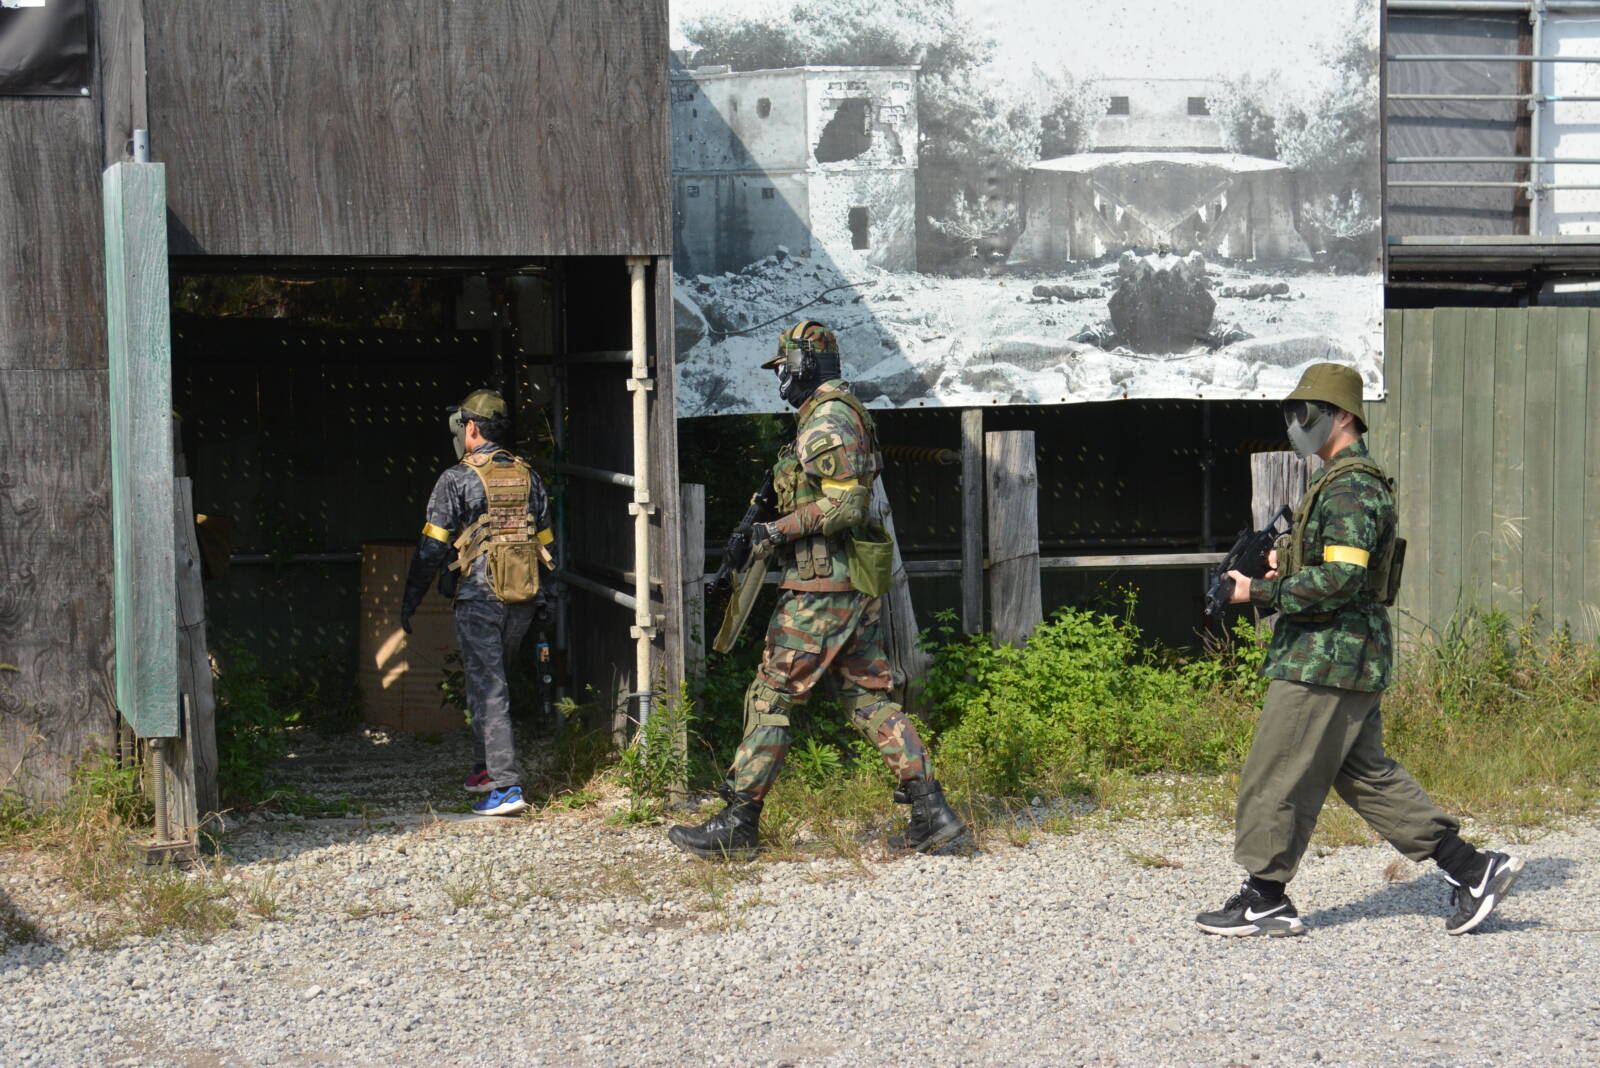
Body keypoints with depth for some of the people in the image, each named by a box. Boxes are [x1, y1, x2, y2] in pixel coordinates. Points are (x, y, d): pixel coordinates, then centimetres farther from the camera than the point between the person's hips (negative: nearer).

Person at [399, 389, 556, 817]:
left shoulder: (457, 480, -7)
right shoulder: (528, 477, 10)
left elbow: (432, 547, -8)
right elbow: (546, 544, 14)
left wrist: (410, 600, 1)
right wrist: (540, 598, 24)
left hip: (479, 600, -6)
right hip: (523, 601, 6)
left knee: (487, 689, -5)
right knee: (491, 679, 22)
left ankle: (506, 787, -11)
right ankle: (487, 766, 27)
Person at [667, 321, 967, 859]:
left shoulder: (827, 419, -13)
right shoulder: (845, 415, 19)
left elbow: (846, 506, -21)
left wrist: (777, 529, -16)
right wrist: (771, 531, 15)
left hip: (821, 589, -10)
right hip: (855, 588, 10)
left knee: (771, 697, -4)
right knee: (870, 697, 10)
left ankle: (736, 824, 0)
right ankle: (931, 809, 6)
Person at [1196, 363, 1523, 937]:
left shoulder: (1351, 488, -16)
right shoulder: (1340, 481, 18)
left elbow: (1340, 579, -25)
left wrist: (1261, 593, -19)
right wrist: (1287, 563, 9)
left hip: (1329, 658, -11)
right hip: (1349, 656, 11)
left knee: (1276, 775, -3)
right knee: (1364, 774, 14)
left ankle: (1265, 900, 6)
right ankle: (1473, 870, 15)